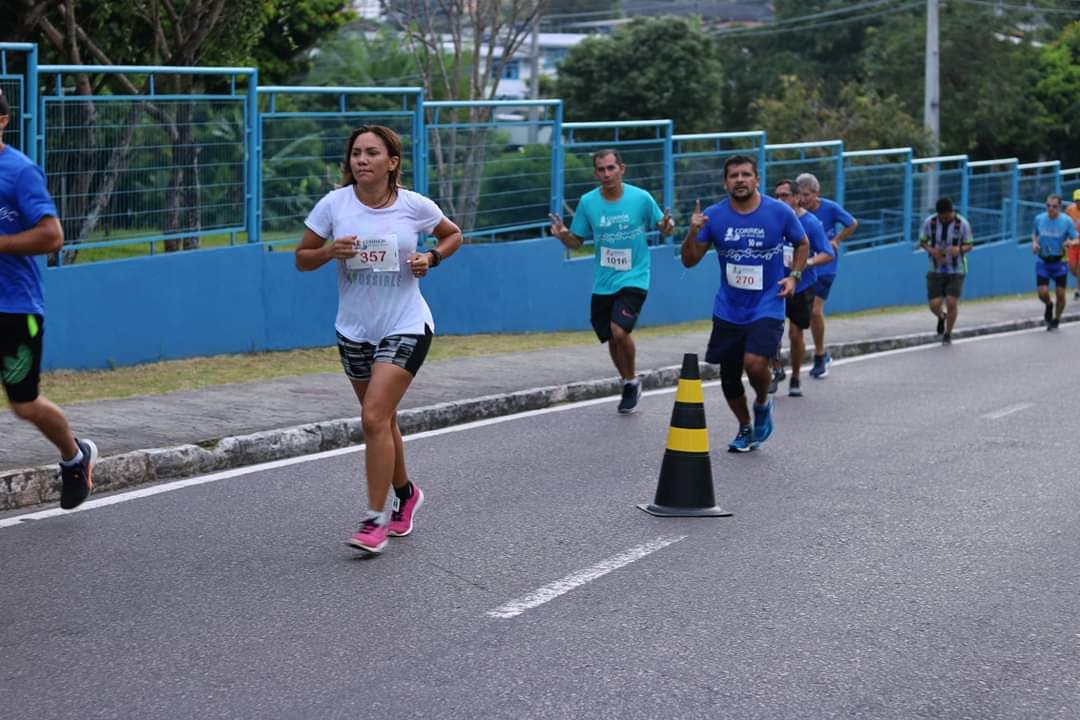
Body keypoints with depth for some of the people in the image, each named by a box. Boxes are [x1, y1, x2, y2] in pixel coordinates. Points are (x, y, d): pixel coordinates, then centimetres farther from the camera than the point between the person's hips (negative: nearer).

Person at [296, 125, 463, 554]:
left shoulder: (414, 205, -7)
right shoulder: (334, 204, -5)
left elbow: (453, 235, 12)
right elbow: (301, 259, 2)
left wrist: (431, 257, -8)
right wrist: (330, 251, -18)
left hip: (406, 327, -3)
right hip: (354, 330, 4)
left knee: (374, 418, -16)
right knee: (382, 420, 16)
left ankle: (376, 520, -9)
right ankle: (406, 493, 41)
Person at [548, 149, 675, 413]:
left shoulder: (641, 198, -9)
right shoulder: (588, 202, -3)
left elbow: (661, 226, 4)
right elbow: (577, 241, 6)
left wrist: (667, 227, -19)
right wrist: (563, 235, -15)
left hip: (633, 279, -4)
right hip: (602, 283, 4)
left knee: (619, 331, -22)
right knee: (612, 339, 12)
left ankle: (632, 380, 3)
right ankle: (628, 385, 37)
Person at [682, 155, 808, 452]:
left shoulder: (780, 212, -7)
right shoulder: (713, 216, -4)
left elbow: (802, 244, 11)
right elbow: (689, 261, -2)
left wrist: (794, 276, -4)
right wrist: (693, 232, -20)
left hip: (767, 307, -3)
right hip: (728, 309, 3)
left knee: (755, 363, -24)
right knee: (729, 376, 9)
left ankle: (763, 404, 11)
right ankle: (745, 429, 35)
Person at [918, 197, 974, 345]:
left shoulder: (962, 223, -13)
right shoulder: (929, 222, -9)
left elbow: (968, 246, -4)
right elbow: (922, 242, 3)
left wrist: (960, 249, -27)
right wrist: (931, 250, -18)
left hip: (956, 270, -1)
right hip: (936, 270, 1)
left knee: (952, 303, -12)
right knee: (934, 304, -6)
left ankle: (947, 334, 13)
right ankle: (941, 317, 33)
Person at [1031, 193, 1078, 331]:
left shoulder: (1066, 221, -10)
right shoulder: (1039, 219, -2)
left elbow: (1076, 239, -6)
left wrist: (1071, 242, -29)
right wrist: (1034, 243, -6)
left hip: (1059, 262, -1)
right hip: (1043, 261, 1)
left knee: (1060, 294, 1)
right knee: (1043, 293, -10)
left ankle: (1056, 320, 25)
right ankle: (1049, 305, 27)